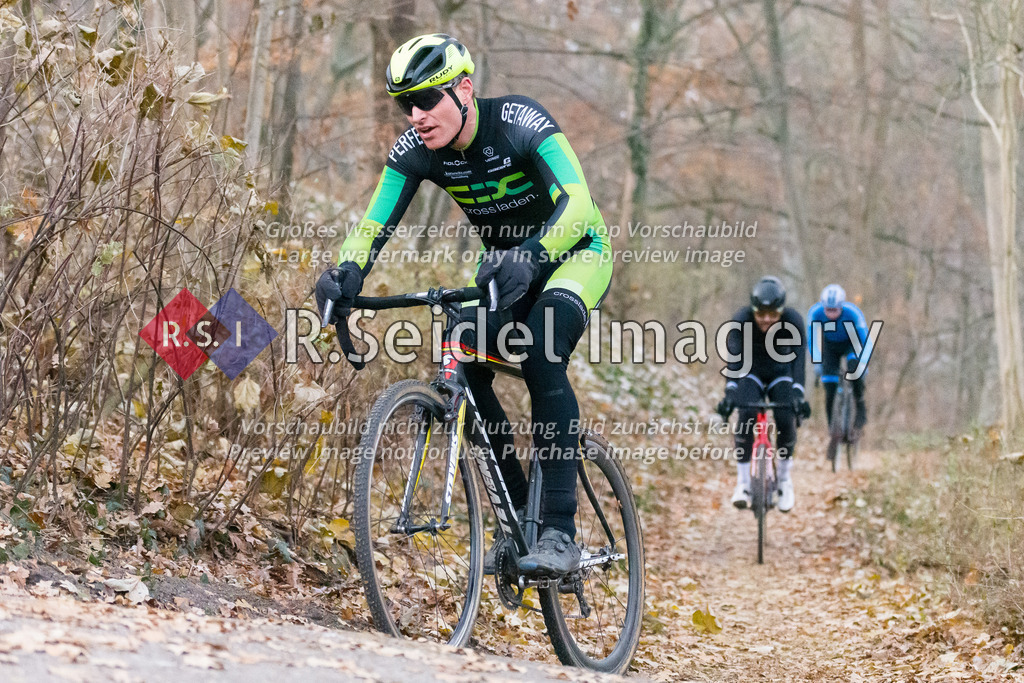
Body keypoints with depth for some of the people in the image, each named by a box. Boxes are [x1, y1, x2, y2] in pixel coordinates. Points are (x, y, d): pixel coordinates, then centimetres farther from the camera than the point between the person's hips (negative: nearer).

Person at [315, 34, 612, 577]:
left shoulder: (519, 121, -31)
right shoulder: (415, 150, -16)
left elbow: (578, 203, -42)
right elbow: (374, 225, -21)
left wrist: (529, 259, -60)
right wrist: (346, 276, -43)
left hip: (574, 251, -6)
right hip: (505, 261, 6)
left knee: (541, 356, -31)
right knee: (464, 368, -16)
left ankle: (559, 533, -30)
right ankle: (519, 520, 1)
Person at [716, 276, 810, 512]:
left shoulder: (793, 321, -27)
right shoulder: (741, 320, -27)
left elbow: (799, 359, -35)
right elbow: (734, 359, -36)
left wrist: (798, 395, -49)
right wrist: (729, 393, -50)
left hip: (781, 374, 0)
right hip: (751, 372, 0)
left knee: (785, 419, -23)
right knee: (746, 416, -26)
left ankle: (785, 479, -1)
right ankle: (742, 482, -14)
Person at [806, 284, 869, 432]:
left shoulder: (853, 313, -34)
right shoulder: (815, 313, -30)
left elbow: (864, 339, -30)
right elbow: (812, 339, -23)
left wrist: (864, 363, -37)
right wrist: (816, 362, -33)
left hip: (850, 343, -1)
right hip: (829, 346, 1)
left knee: (855, 367, -32)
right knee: (830, 391, -11)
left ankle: (860, 407, -11)